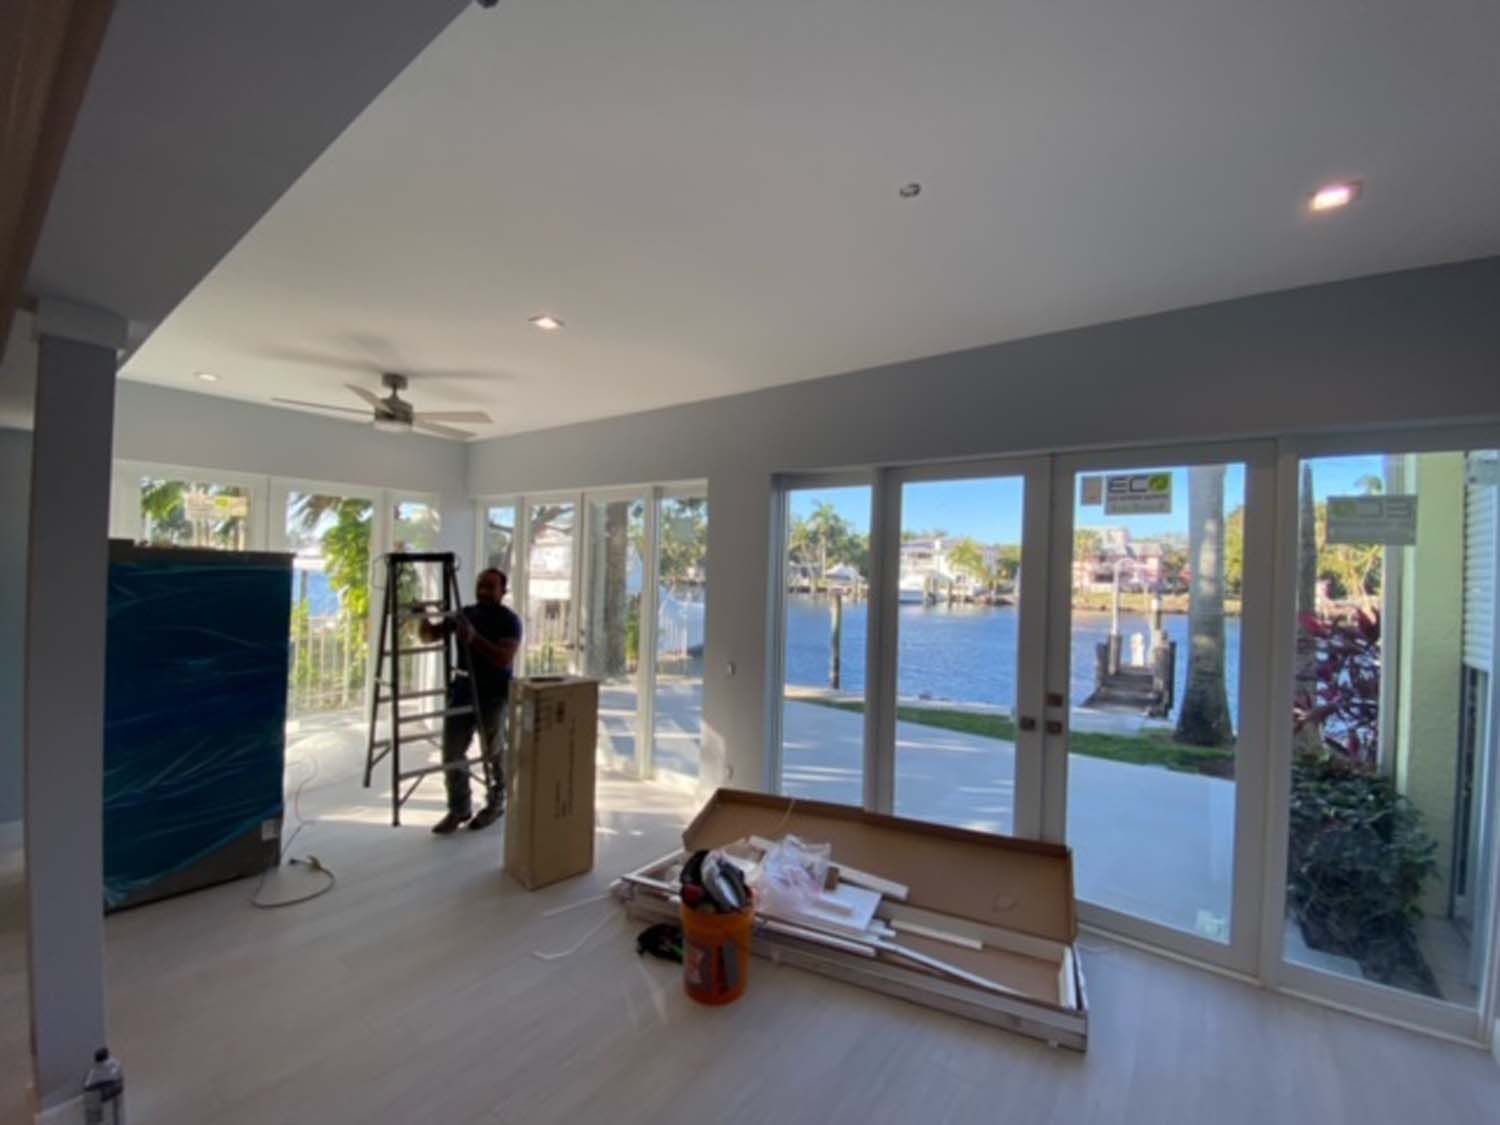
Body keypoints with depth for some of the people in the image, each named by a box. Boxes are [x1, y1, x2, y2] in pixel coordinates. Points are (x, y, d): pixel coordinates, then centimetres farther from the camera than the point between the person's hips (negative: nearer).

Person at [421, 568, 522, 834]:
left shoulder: (509, 620, -11)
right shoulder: (464, 613, 7)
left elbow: (505, 659, -23)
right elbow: (430, 636, 7)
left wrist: (475, 638, -32)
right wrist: (423, 618, -14)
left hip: (493, 696, -5)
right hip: (462, 691, 5)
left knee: (493, 754, 9)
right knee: (451, 751, 3)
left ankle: (495, 805, 28)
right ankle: (459, 808, 19)